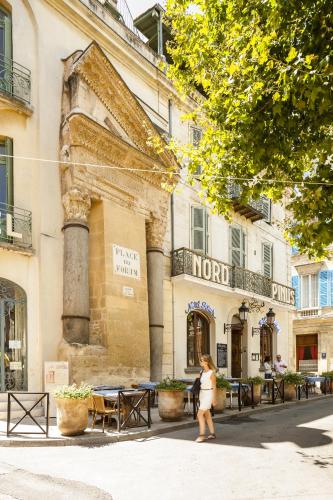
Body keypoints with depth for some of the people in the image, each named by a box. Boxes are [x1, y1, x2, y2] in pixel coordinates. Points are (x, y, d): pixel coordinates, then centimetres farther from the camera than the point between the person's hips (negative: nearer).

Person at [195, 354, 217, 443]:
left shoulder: (212, 373, -13)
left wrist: (214, 399, -9)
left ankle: (202, 435, -9)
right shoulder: (202, 372, 8)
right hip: (202, 394, 8)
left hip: (208, 394, -8)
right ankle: (212, 433, 23)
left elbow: (214, 387, -9)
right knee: (207, 415, 13)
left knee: (200, 414, -13)